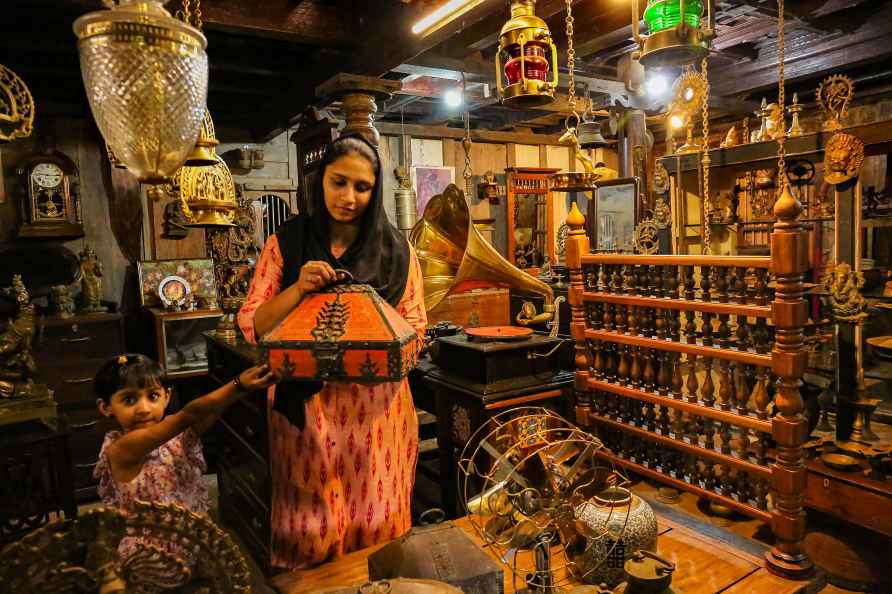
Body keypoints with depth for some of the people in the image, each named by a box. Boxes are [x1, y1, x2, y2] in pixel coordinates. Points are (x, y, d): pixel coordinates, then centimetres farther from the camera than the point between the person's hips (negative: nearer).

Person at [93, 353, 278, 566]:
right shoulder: (119, 450, -18)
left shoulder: (177, 434, -3)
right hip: (145, 558, -3)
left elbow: (210, 411, -23)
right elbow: (188, 415, -32)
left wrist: (239, 384, -43)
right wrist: (239, 385, -42)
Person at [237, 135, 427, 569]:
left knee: (376, 518, 11)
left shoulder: (396, 249, 2)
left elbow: (415, 326, 5)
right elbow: (251, 326, 0)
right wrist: (298, 288, -16)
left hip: (376, 406, 1)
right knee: (310, 523, 10)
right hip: (304, 403, 0)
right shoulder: (286, 243, 1)